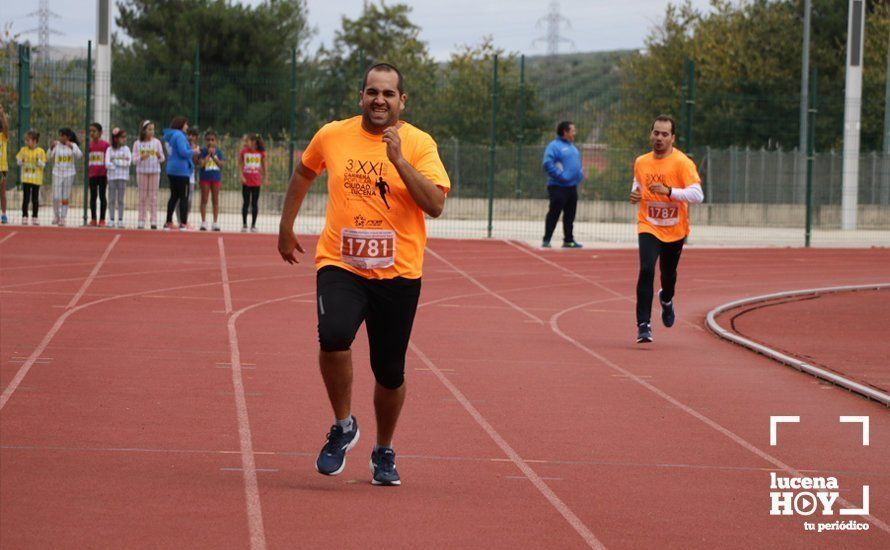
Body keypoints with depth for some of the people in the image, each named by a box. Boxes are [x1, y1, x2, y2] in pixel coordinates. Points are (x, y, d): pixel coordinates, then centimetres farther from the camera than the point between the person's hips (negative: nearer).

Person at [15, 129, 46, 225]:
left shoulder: (40, 151, -5)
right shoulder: (23, 150, 2)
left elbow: (43, 165, -4)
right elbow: (19, 162, 6)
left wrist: (38, 160, -23)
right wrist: (22, 160, -15)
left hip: (36, 179, -1)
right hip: (26, 178, 1)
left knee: (35, 199, 4)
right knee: (25, 198, 0)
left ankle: (35, 218, 12)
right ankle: (24, 217, 7)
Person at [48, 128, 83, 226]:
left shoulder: (73, 145, -1)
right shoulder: (57, 145, 0)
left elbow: (79, 155, -13)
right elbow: (50, 157, 1)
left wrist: (72, 147, -26)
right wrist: (51, 148, -16)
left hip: (69, 174, 0)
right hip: (57, 173, 0)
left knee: (65, 198, 4)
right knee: (56, 197, -3)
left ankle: (63, 219, 11)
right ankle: (56, 216, 16)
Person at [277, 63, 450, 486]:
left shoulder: (419, 144, -3)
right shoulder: (332, 136, 4)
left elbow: (435, 205, -15)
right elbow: (304, 173, 24)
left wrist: (399, 160, -22)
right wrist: (286, 228, 26)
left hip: (398, 273, 0)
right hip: (340, 264, 0)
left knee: (390, 372, 5)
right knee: (333, 337, -26)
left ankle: (384, 452, 30)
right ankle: (342, 427, -2)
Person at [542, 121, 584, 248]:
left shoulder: (572, 147, 19)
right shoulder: (554, 146, -9)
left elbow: (577, 163, 28)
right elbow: (547, 164, -20)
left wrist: (580, 173, 9)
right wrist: (560, 175, -22)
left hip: (572, 187, 8)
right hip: (558, 186, -8)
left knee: (570, 215, 12)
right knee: (554, 214, -8)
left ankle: (568, 240, 20)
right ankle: (546, 240, -4)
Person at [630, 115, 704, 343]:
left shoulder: (682, 163, -14)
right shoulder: (641, 162, 1)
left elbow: (697, 195, -22)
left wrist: (669, 191, -33)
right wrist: (635, 195, -3)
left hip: (675, 230, -1)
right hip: (648, 227, 1)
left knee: (668, 273, 17)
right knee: (647, 269, -20)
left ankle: (666, 299, 54)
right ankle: (643, 325, -17)